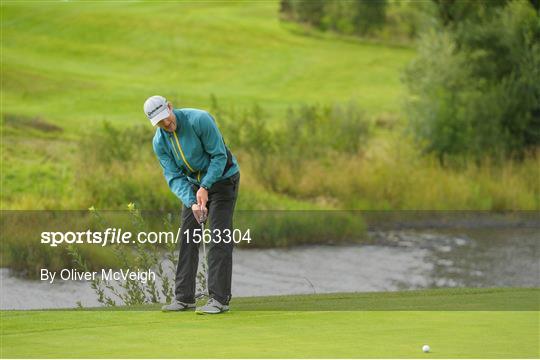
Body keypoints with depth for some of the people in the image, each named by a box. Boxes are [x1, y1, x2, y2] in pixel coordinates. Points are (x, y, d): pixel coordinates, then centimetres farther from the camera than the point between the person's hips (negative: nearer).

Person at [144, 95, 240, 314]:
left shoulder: (199, 120, -26)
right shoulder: (159, 142, -9)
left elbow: (219, 156, -21)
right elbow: (174, 177, -10)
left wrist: (205, 188, -27)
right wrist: (192, 202, -26)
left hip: (222, 179, -6)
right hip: (194, 184, 6)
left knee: (219, 238, -12)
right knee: (188, 238, 2)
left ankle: (219, 298, -13)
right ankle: (184, 298, 8)